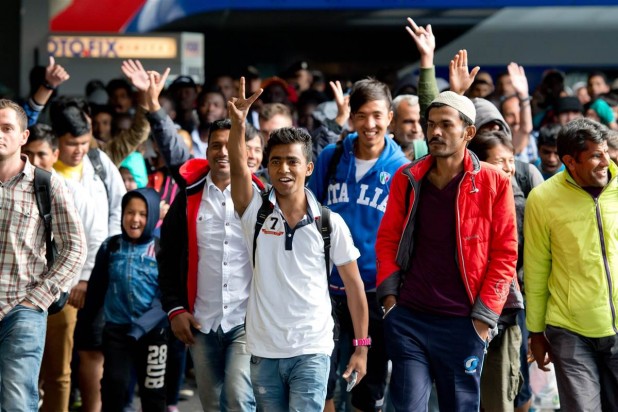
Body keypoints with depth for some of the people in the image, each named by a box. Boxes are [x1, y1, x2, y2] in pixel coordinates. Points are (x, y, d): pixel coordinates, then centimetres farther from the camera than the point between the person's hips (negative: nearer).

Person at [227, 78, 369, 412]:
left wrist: (361, 347, 1)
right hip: (264, 352, 2)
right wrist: (238, 123, -38)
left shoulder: (330, 223, -1)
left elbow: (353, 284, 4)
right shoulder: (256, 212, 0)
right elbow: (238, 168, -19)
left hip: (312, 350, -2)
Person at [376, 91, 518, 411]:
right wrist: (389, 297, 1)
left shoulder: (494, 183, -3)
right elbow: (387, 240, 12)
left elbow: (504, 254, -3)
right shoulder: (407, 179, 6)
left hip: (462, 323, -2)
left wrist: (484, 315, -6)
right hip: (407, 317, 2)